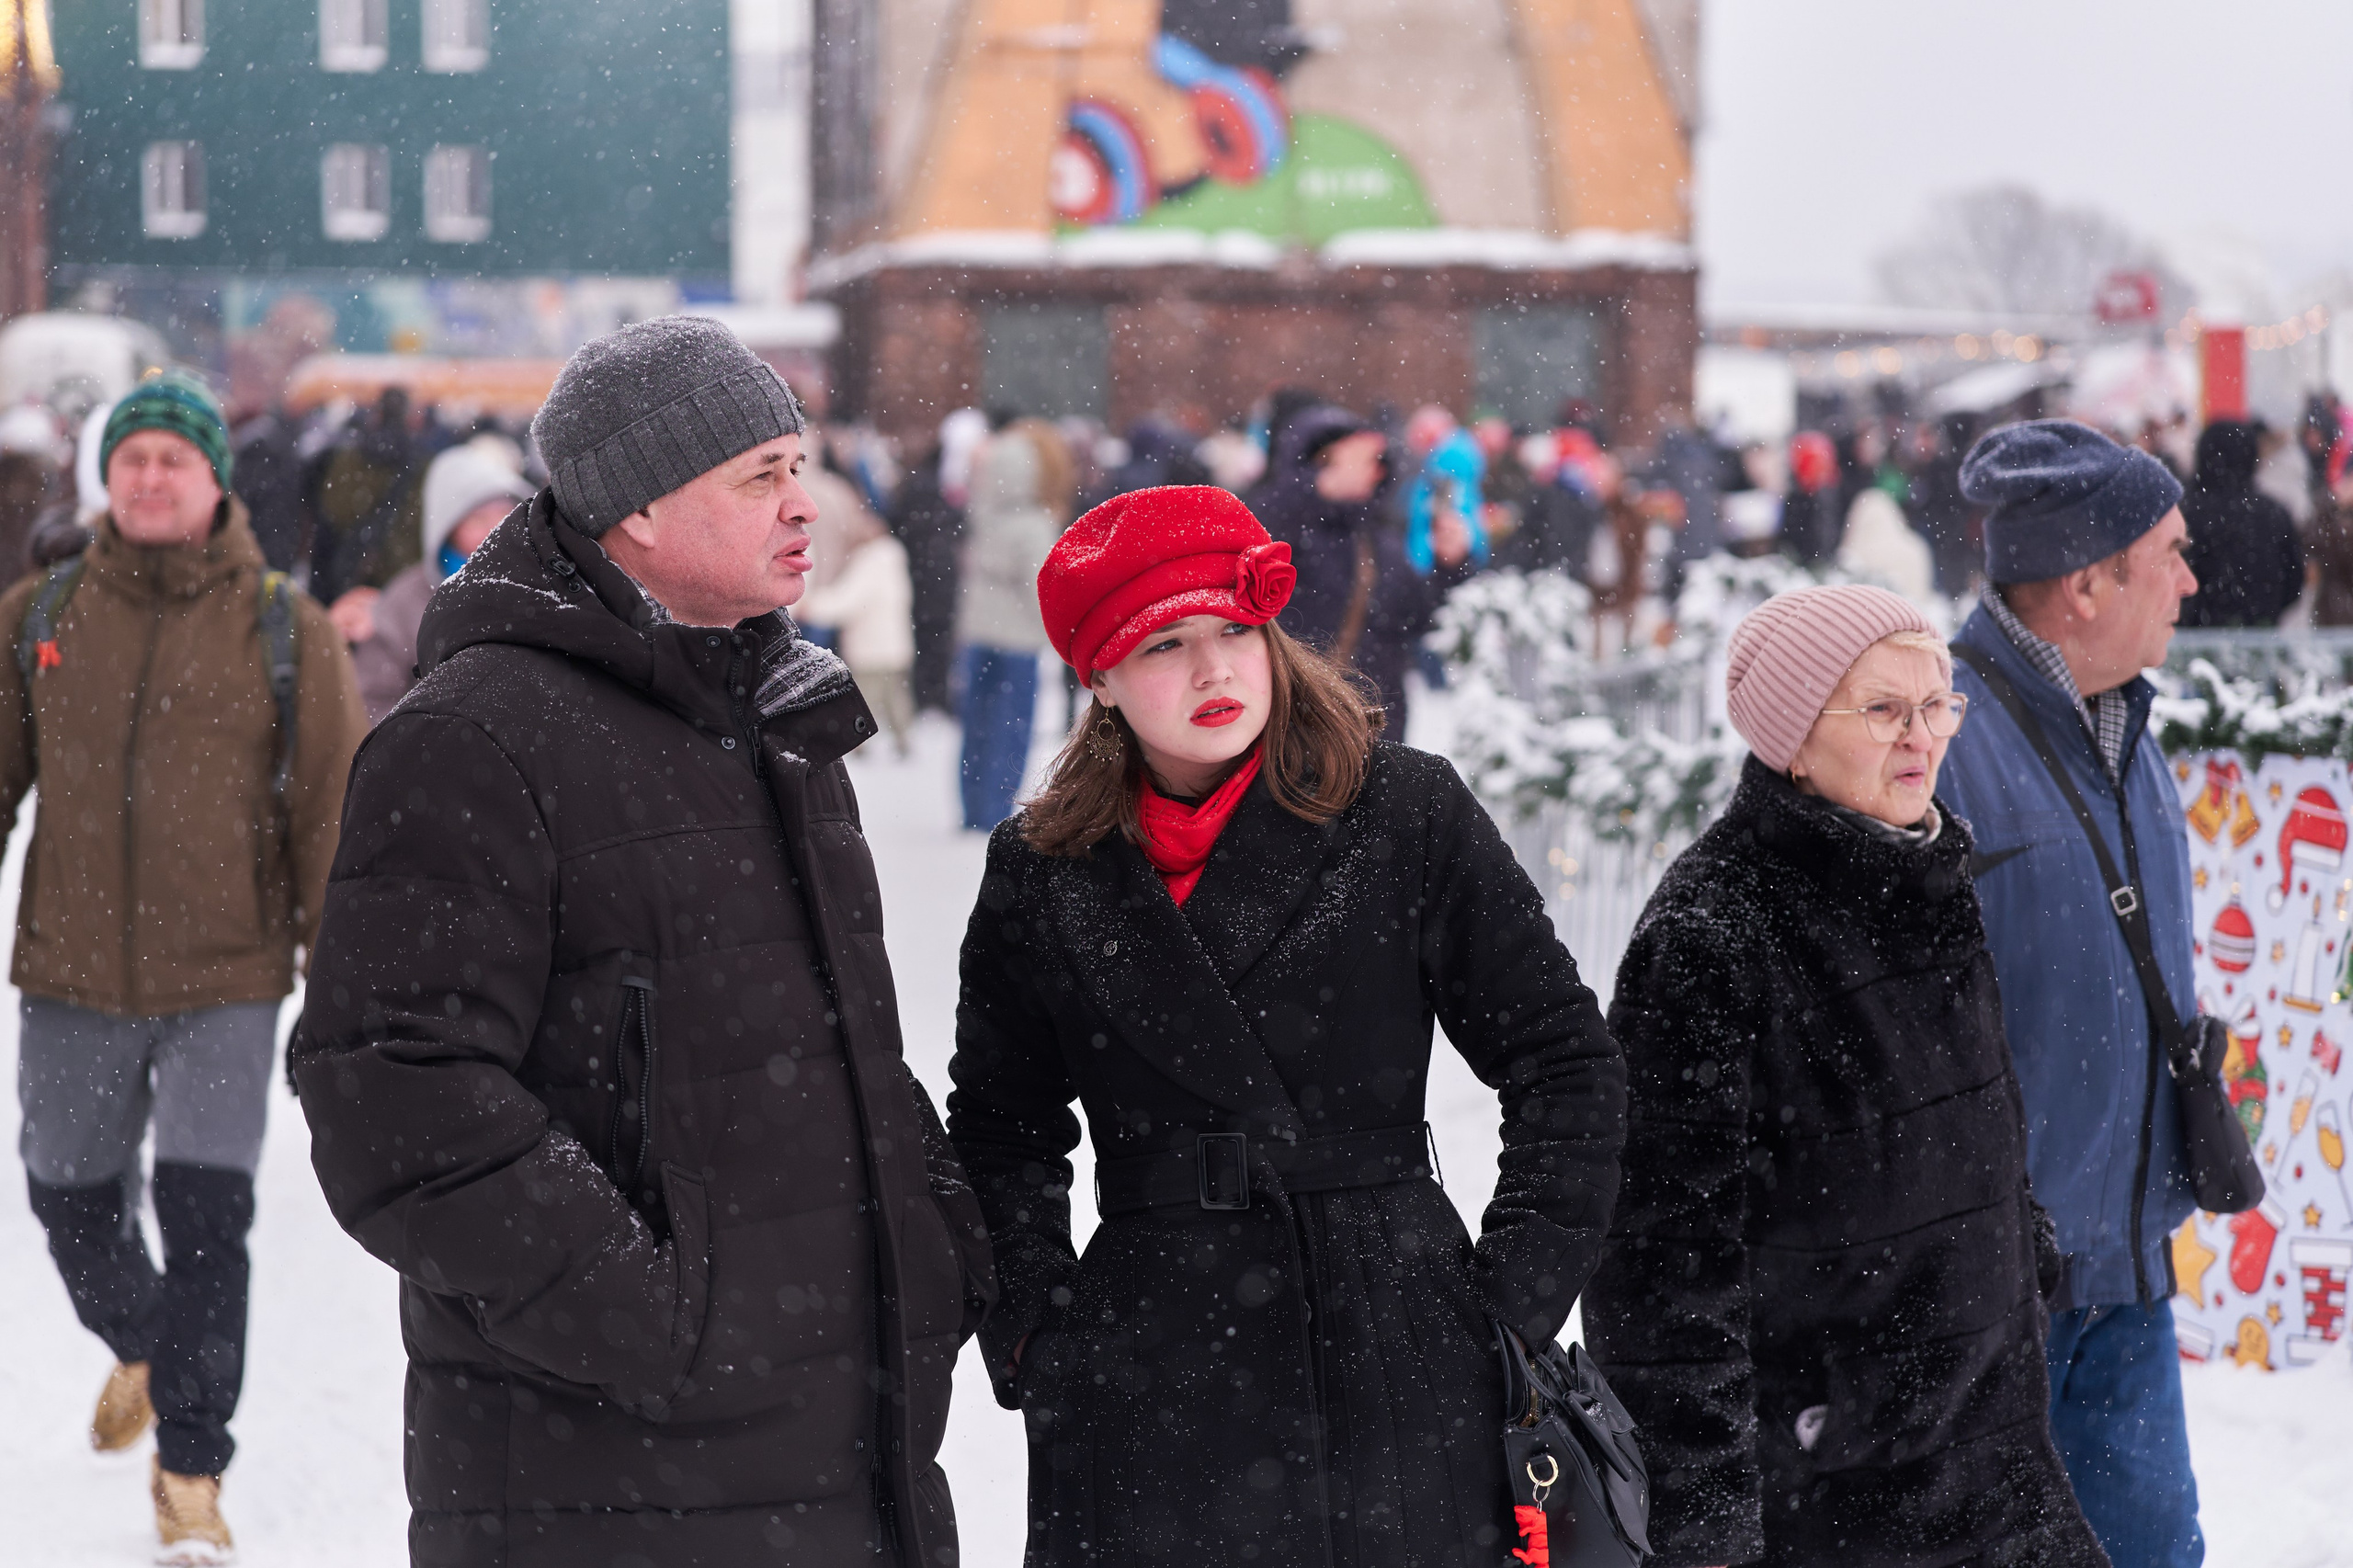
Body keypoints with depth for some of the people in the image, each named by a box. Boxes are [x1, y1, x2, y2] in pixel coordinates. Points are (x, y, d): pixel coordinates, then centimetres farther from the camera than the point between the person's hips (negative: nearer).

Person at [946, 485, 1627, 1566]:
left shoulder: (1405, 817, 1)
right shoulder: (1047, 872, 6)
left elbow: (1564, 1061, 5)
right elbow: (1001, 1130, 17)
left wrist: (1520, 1297, -1)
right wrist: (1031, 1334, 6)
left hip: (1402, 1370, -1)